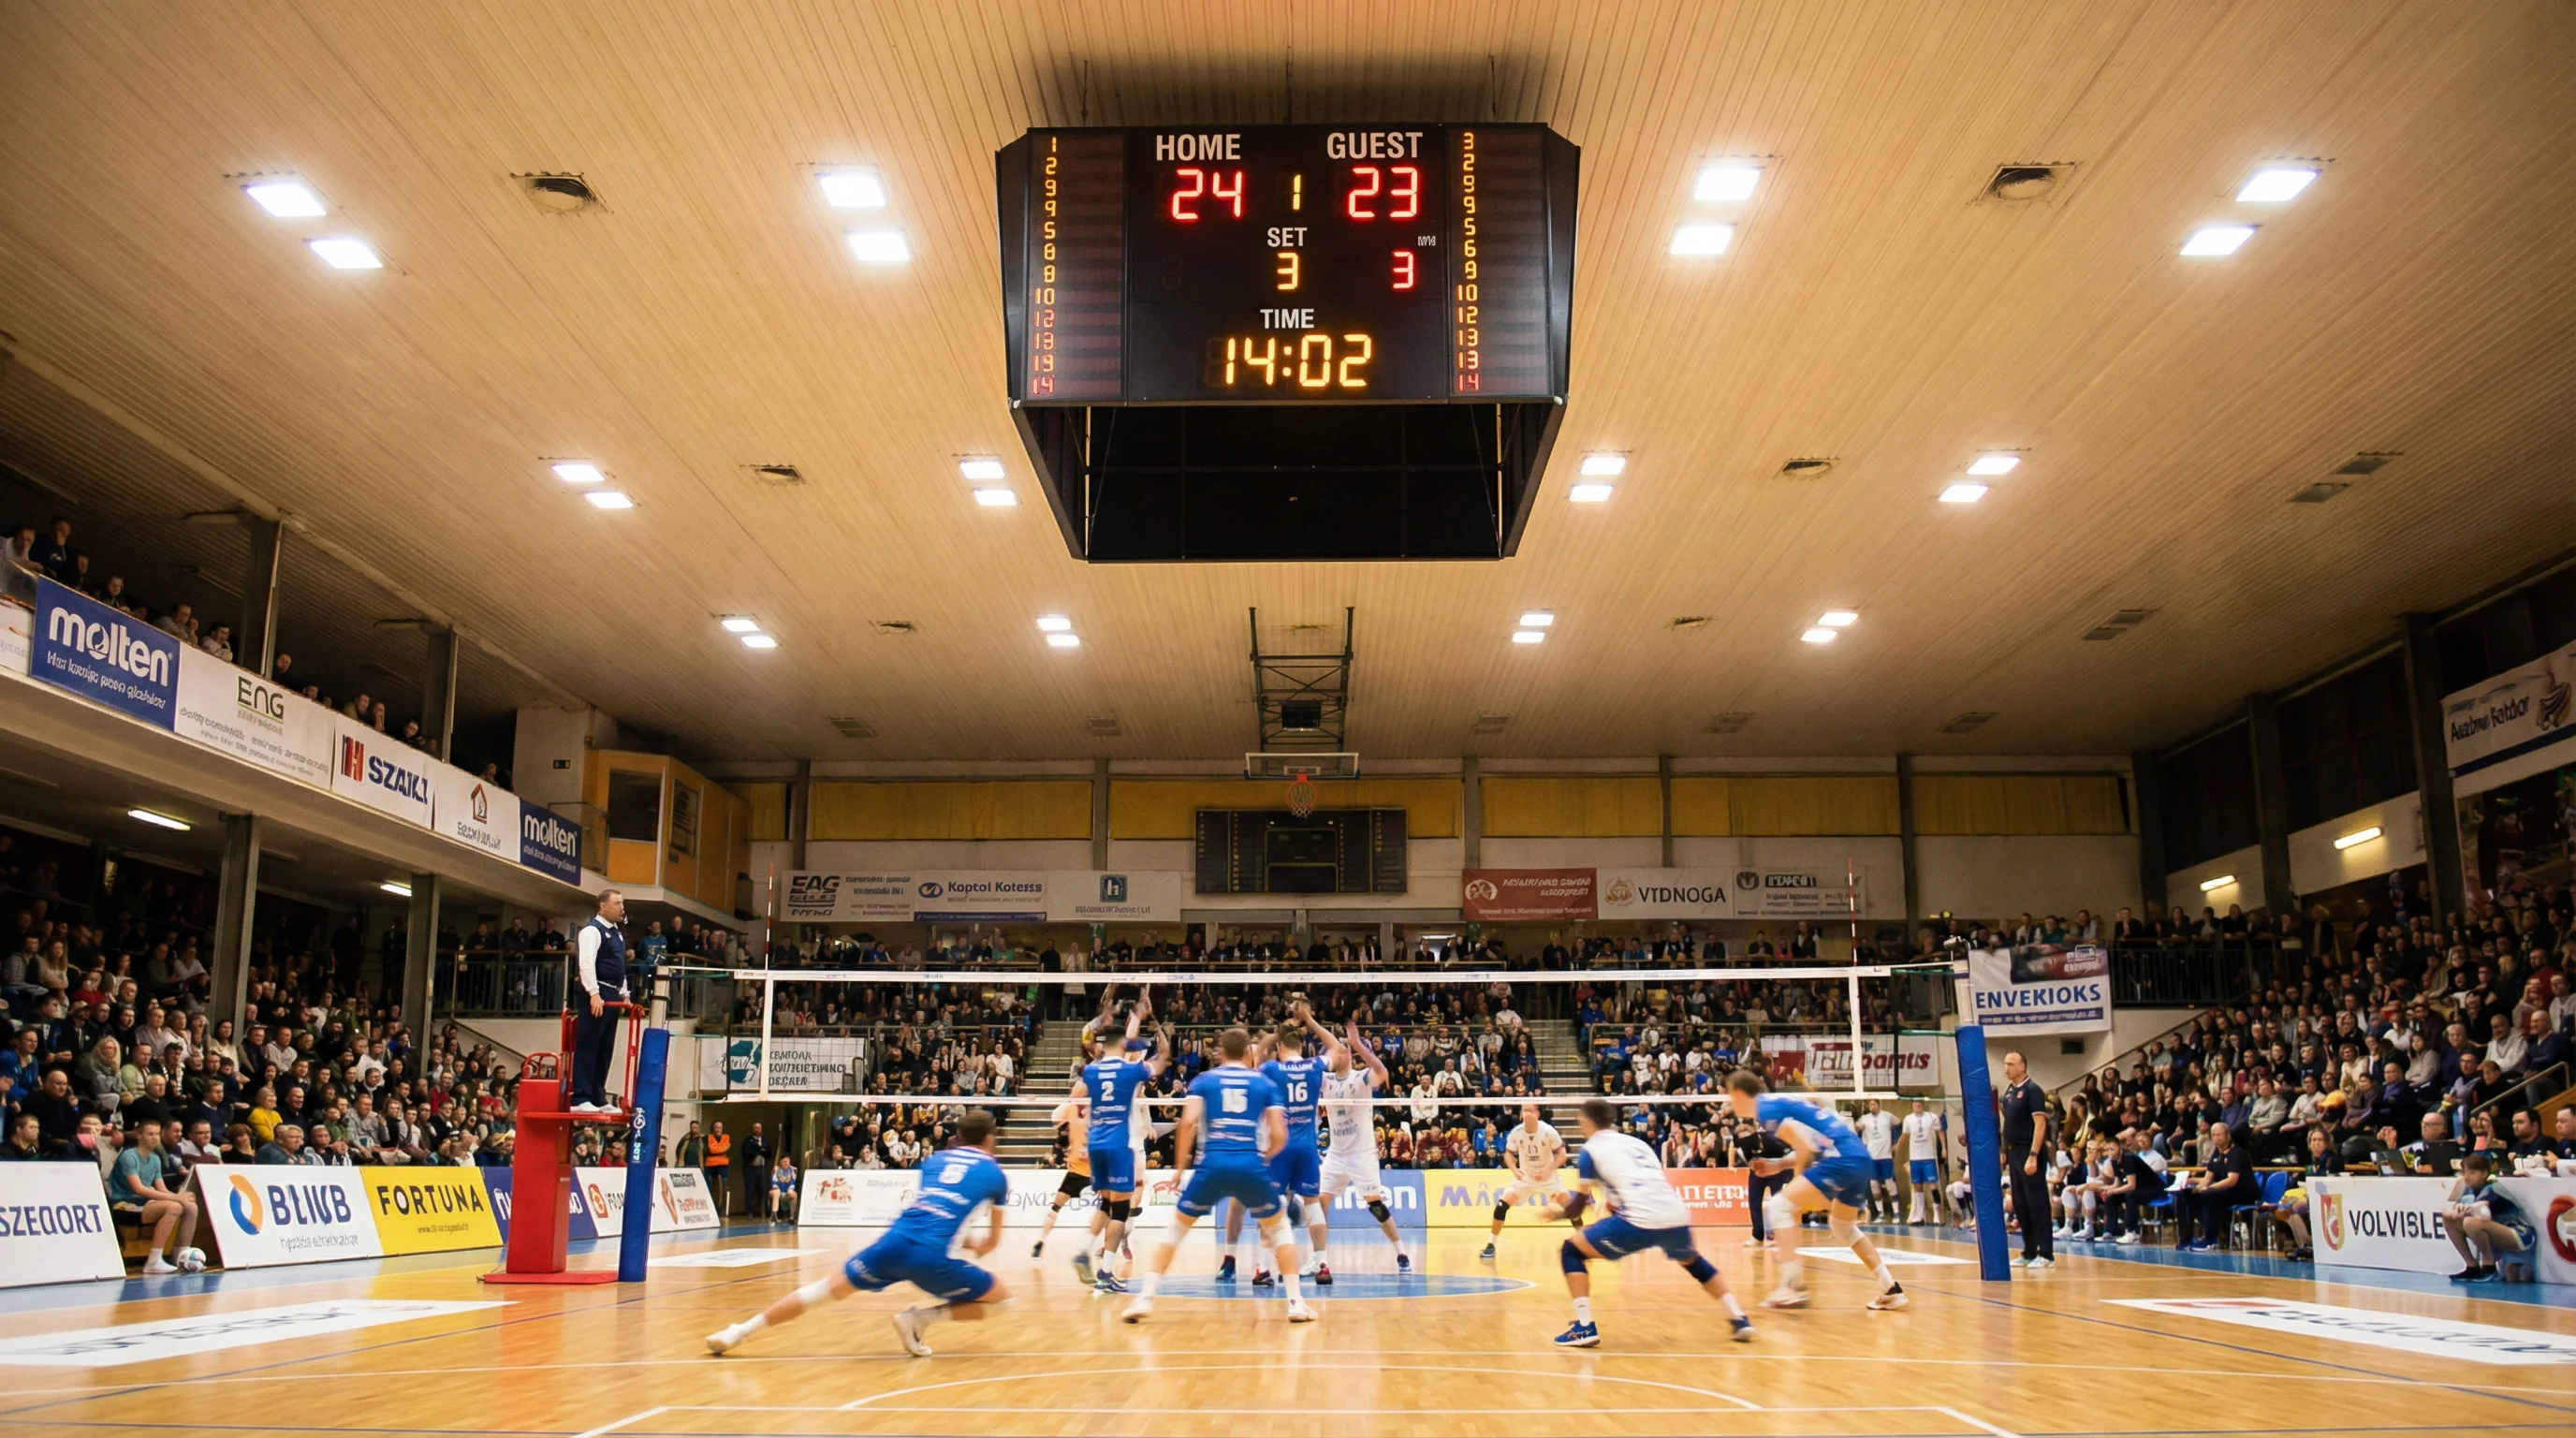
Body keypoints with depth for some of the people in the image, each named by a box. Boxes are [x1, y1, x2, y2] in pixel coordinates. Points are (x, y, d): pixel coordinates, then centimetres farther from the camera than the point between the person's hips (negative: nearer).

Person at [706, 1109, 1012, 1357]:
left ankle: (740, 1331, 16)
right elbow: (993, 1241, 25)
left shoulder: (935, 1159, 24)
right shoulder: (995, 1173, 14)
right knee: (1002, 1301, 11)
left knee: (827, 1289, 20)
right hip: (930, 1256, -4)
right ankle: (921, 1316, -2)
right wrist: (977, 1246, 46)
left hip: (893, 1242, 4)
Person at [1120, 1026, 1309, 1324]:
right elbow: (1279, 1135, 5)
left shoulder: (1203, 1080, 13)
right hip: (1251, 1166, 0)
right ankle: (1295, 1302, 13)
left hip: (1211, 1165, 0)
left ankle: (1144, 1299, 7)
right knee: (1279, 1229, 21)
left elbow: (1188, 1122, -2)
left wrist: (1181, 1165, 7)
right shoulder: (1265, 1084, 14)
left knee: (1176, 1230, 16)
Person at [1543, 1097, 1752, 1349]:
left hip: (1640, 1221, -6)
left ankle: (1585, 1328, -2)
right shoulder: (1637, 1142, 27)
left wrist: (1557, 1212, 31)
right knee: (1692, 1261, 38)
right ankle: (1739, 1319, 28)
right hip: (1677, 1217, 6)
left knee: (1571, 1251, 9)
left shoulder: (1591, 1149, 10)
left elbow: (1577, 1209, 11)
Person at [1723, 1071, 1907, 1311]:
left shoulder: (1766, 1108, -6)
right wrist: (1779, 1164, 17)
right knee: (1842, 1227, 28)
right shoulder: (1780, 1101, 22)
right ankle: (1892, 1290, 31)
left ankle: (1793, 1287, -13)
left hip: (1841, 1160, -10)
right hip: (1861, 1158, 10)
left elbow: (1806, 1146, -12)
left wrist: (1796, 1180, 2)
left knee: (1779, 1207, -8)